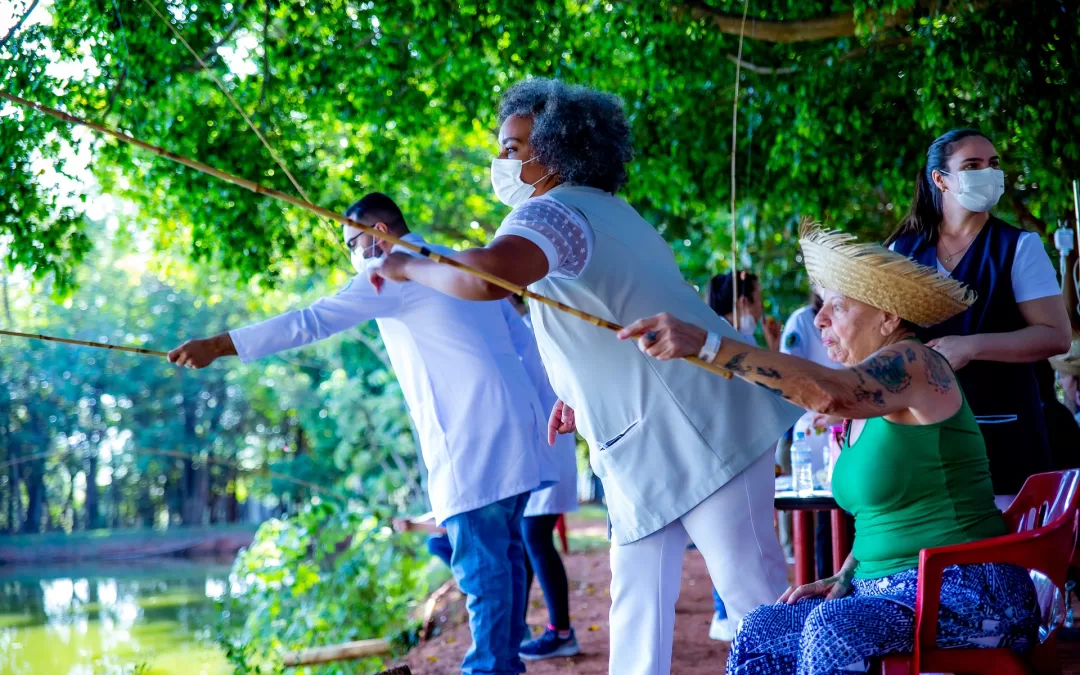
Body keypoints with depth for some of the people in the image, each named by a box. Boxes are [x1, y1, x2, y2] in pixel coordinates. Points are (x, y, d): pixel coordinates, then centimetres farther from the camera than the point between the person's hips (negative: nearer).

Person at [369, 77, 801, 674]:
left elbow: (486, 276, -36)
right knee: (637, 600, 11)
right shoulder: (606, 210, 18)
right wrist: (584, 395, 26)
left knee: (751, 588, -6)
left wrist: (408, 266, -18)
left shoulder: (551, 211, -14)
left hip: (697, 427, -10)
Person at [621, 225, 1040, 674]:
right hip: (888, 590, 9)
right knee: (758, 634, -8)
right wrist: (842, 580, 5)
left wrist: (706, 343, -39)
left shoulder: (913, 364, -12)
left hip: (966, 591, -9)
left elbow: (826, 390, -32)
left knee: (832, 627, -32)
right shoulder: (865, 408, 16)